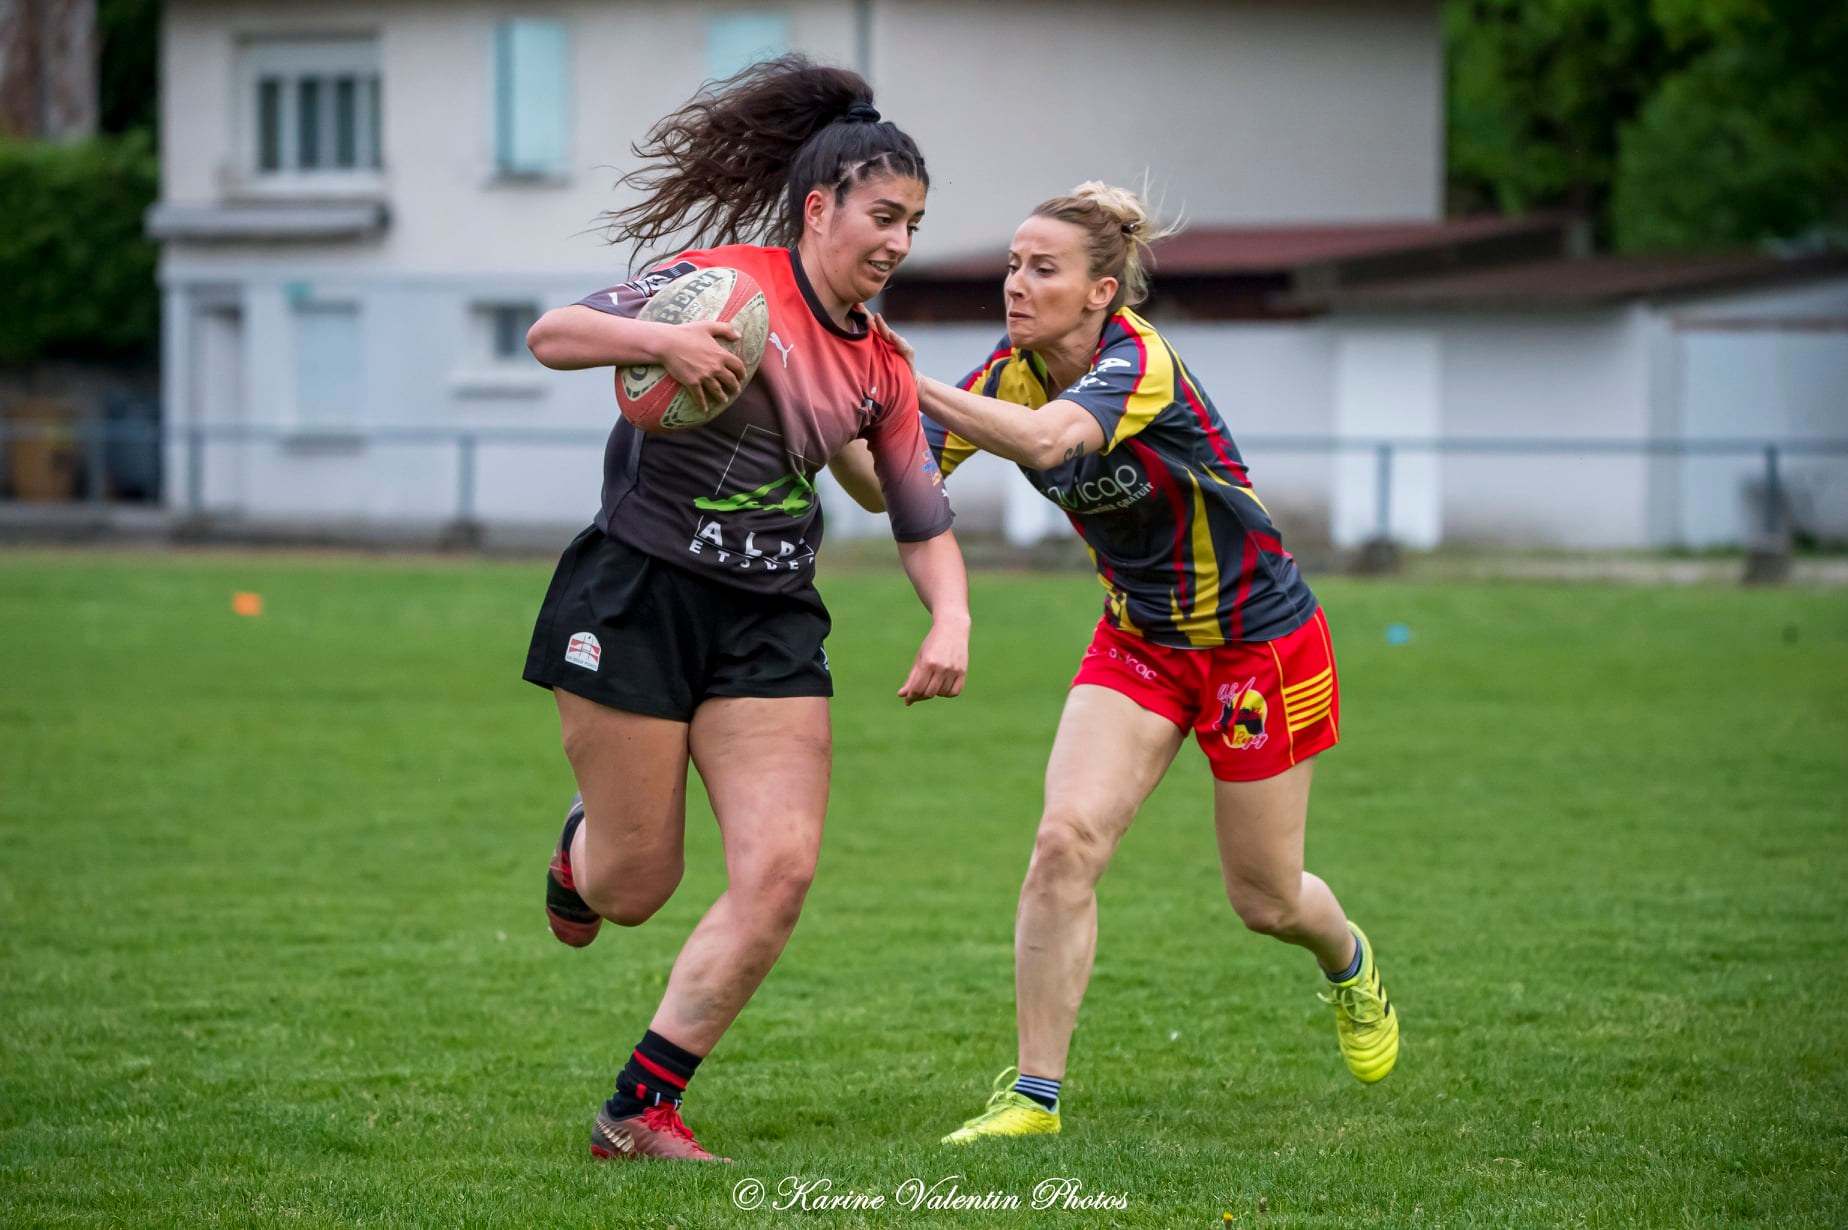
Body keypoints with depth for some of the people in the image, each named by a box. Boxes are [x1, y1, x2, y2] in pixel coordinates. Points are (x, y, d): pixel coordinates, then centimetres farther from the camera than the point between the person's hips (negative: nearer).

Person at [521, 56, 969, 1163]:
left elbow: (925, 520, 14)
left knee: (782, 869, -12)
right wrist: (662, 339, -29)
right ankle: (578, 850, 42)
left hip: (770, 623, 5)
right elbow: (551, 334, -11)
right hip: (635, 601, -5)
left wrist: (952, 622, -4)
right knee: (636, 886, 1)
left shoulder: (880, 372, 8)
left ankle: (641, 1112, -2)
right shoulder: (730, 283, -9)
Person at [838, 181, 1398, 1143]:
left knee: (1263, 900, 9)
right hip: (1138, 641, 5)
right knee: (1065, 841, -17)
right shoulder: (1011, 373, -10)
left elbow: (1046, 440, -50)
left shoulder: (1140, 363, -30)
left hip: (1259, 643, -5)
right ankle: (1034, 1094, -11)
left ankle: (1349, 965, 46)